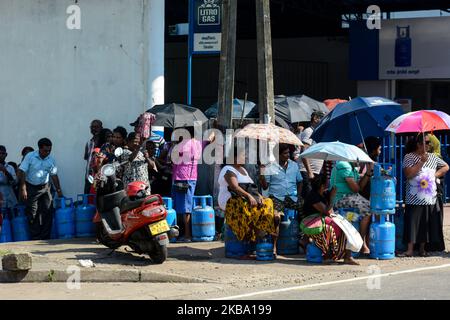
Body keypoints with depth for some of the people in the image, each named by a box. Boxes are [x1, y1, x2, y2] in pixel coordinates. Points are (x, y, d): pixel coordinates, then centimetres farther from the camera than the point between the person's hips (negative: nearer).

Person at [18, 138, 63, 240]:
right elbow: (22, 172, -10)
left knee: (47, 212, -3)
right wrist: (23, 189, -17)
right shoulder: (30, 157, -10)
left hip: (44, 188, 3)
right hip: (31, 188, -3)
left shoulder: (51, 160, 0)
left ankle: (45, 237, 2)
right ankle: (35, 238, 2)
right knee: (33, 214, -3)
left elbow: (54, 175, 6)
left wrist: (59, 191, 3)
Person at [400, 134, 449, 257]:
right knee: (412, 223, -7)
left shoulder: (433, 157, 11)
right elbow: (408, 174, -14)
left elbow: (446, 167, 20)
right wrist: (421, 162, -17)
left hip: (430, 198, 4)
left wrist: (436, 175, 3)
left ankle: (422, 249, 14)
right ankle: (410, 250, -5)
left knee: (426, 223, 5)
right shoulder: (409, 157, -2)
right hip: (414, 199, -4)